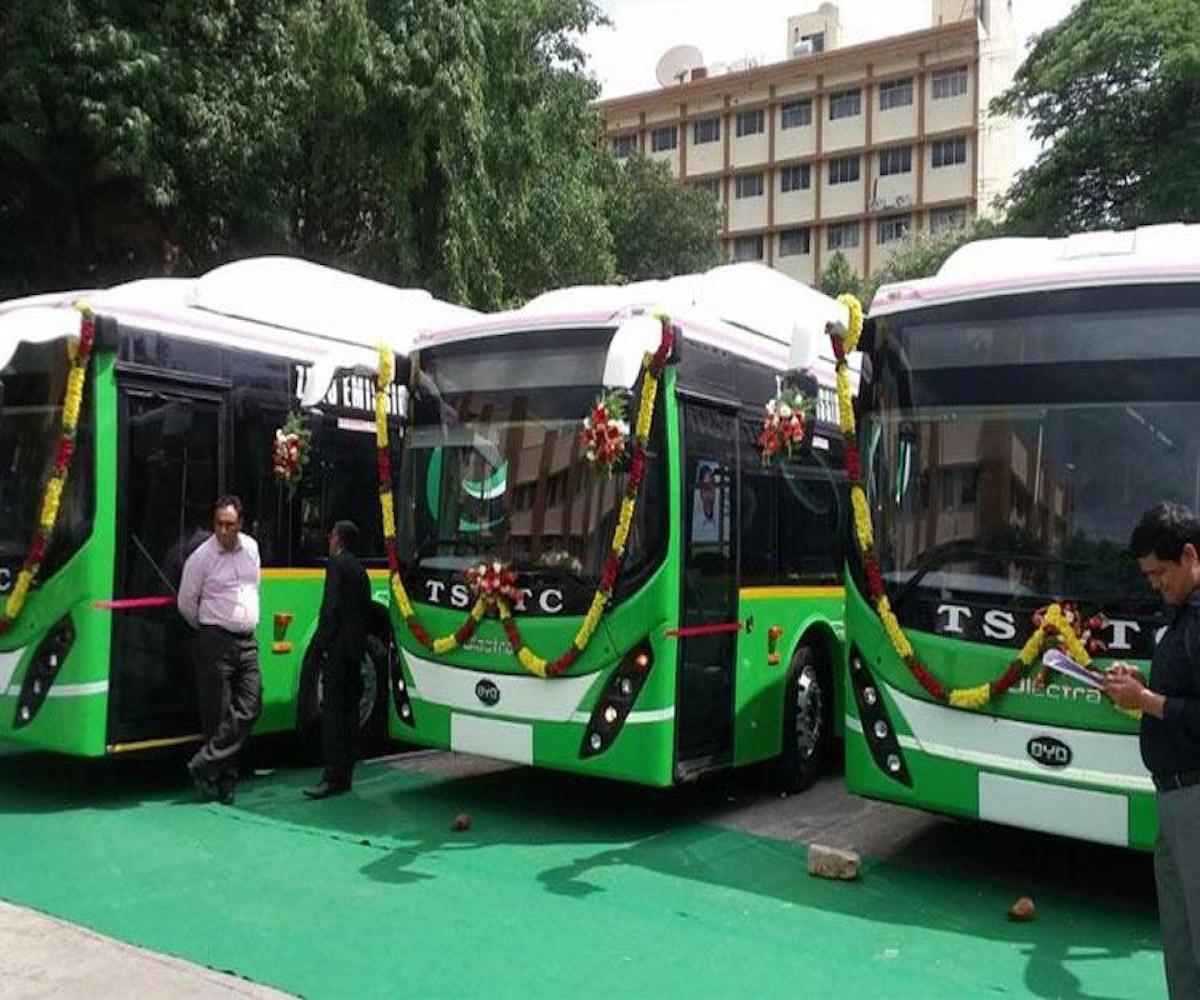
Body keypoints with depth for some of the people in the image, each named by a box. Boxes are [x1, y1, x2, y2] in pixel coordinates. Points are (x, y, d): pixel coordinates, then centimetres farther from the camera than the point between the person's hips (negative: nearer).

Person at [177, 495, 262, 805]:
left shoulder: (251, 548, 9)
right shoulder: (202, 557, -7)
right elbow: (186, 603, 1)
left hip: (248, 641, 5)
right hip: (216, 643, -5)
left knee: (249, 709, -3)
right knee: (218, 715, -2)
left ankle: (205, 765, 3)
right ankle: (223, 780, 7)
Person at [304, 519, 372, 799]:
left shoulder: (337, 563, -7)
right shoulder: (359, 568, 19)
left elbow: (332, 607, -15)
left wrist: (319, 644, -14)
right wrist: (359, 643, 16)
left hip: (338, 647, -9)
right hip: (356, 648, 9)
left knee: (332, 711, -10)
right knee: (349, 711, 9)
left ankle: (333, 778, -13)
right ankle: (345, 775, 13)